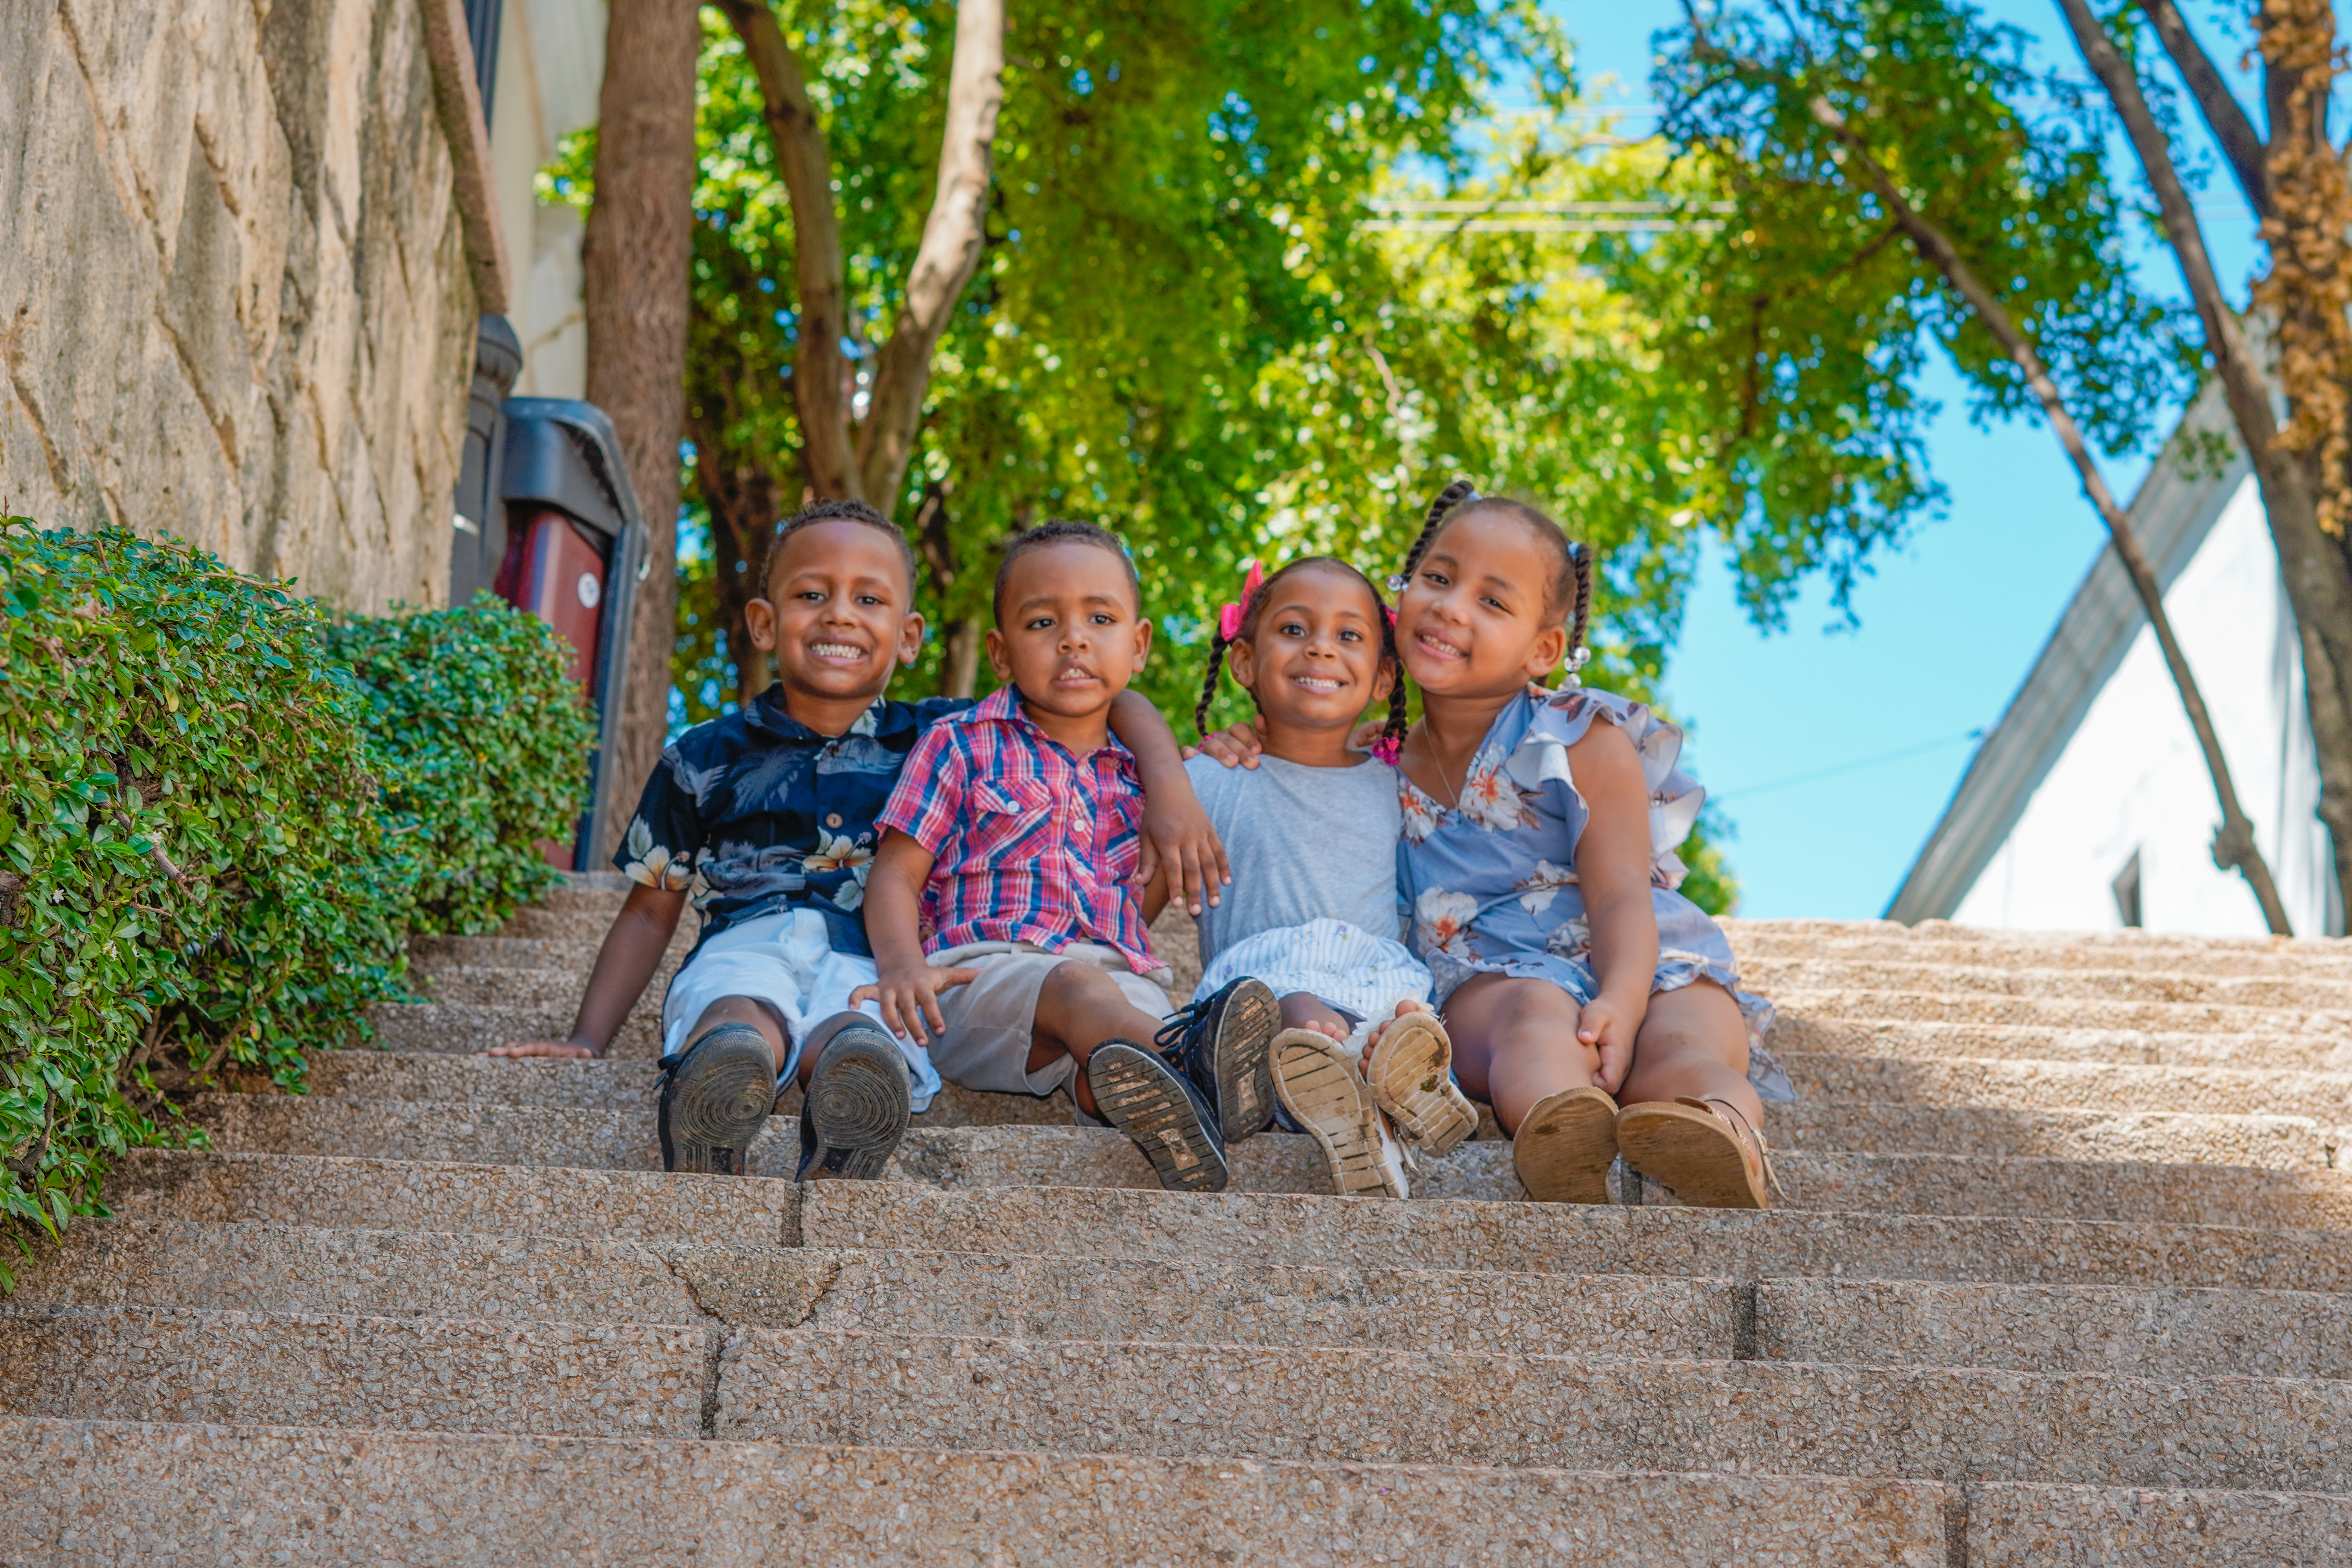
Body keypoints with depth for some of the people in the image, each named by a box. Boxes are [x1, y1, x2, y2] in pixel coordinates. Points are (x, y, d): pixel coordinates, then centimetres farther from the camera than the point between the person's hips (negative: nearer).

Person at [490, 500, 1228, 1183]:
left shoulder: (940, 739, 20)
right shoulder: (708, 757, 22)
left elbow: (1111, 702, 22)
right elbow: (652, 908, 28)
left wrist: (1170, 789, 3)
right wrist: (588, 1039, 19)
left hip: (875, 965, 0)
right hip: (746, 950, 0)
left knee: (856, 1056, -41)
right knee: (736, 1044, -41)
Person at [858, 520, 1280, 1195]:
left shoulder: (1137, 776, 25)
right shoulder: (960, 748, 15)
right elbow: (896, 874, 8)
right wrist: (903, 963, -14)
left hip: (1116, 975, 4)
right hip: (983, 978, -4)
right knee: (1072, 986, -39)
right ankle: (1189, 1059, -69)